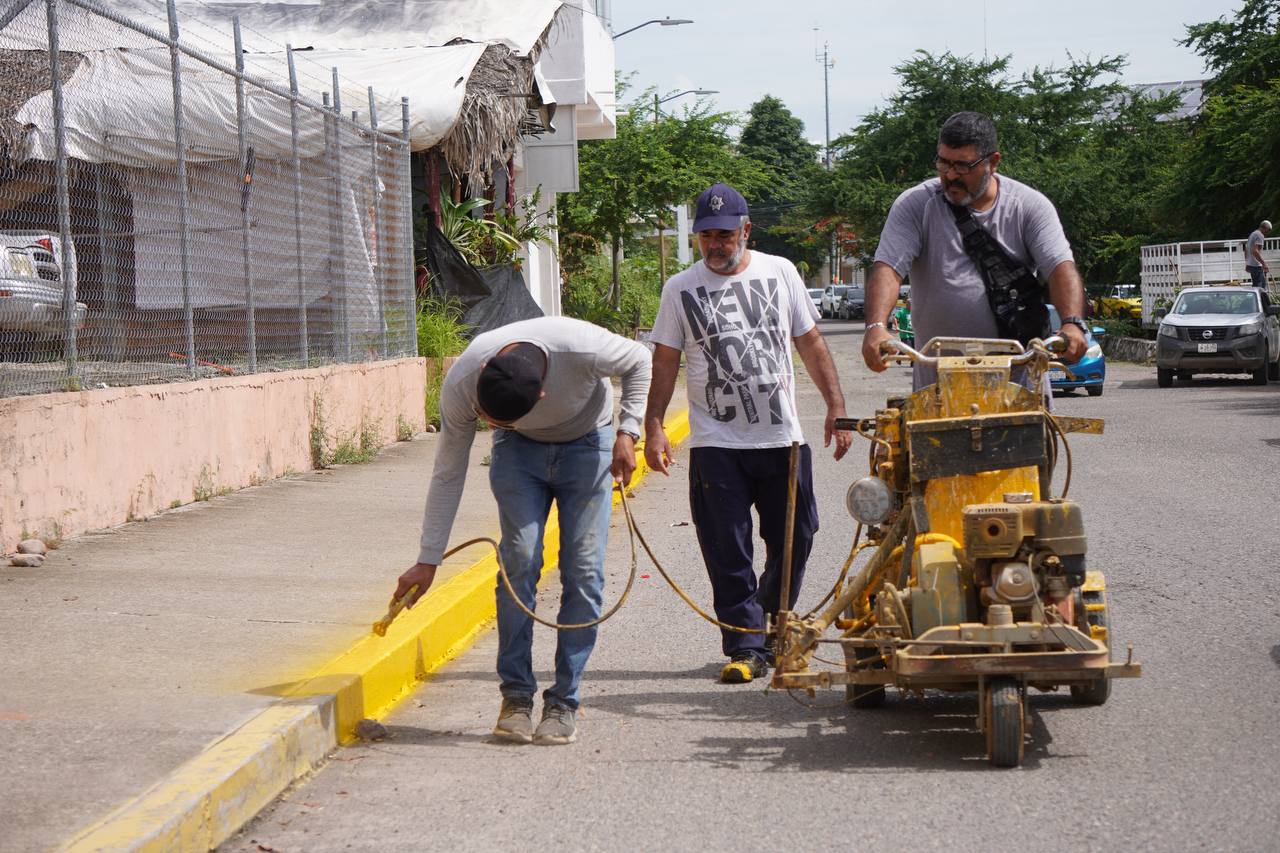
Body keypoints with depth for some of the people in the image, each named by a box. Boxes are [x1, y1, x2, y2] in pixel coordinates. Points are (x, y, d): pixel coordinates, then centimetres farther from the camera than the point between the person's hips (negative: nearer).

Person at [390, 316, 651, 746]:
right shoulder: (460, 384, -29)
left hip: (587, 444, -1)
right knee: (519, 562, -14)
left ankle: (564, 702, -2)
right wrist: (427, 561, -13)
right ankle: (516, 697, -5)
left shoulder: (582, 347, -38)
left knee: (583, 571, -10)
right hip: (520, 450, 1)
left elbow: (639, 361, -13)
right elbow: (448, 475, -15)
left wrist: (627, 432, -20)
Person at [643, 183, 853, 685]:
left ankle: (776, 615, 32)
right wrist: (653, 427, -3)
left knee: (795, 538, 8)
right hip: (716, 442, -1)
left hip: (782, 437, 1)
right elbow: (664, 362, 6)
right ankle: (746, 646, 3)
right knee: (727, 552, -3)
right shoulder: (680, 289, 4)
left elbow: (811, 343, 10)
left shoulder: (779, 273, 7)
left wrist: (836, 407, 4)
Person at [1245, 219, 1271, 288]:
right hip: (1256, 265, -10)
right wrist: (1264, 264, -26)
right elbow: (1255, 251, -25)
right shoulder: (1260, 235, -13)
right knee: (1259, 286, -9)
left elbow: (1246, 250, 26)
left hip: (1250, 264, 10)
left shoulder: (1253, 234, 18)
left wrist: (1247, 264, 33)